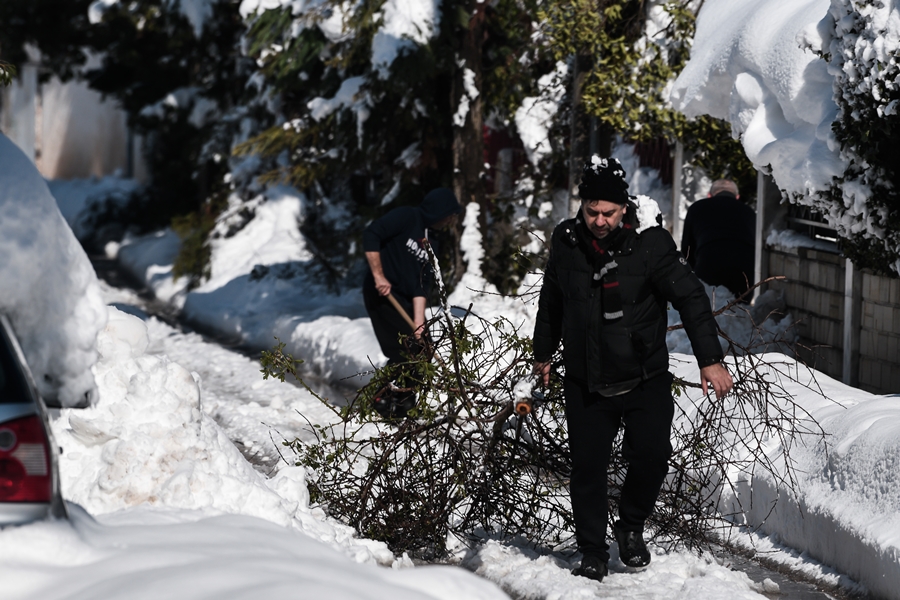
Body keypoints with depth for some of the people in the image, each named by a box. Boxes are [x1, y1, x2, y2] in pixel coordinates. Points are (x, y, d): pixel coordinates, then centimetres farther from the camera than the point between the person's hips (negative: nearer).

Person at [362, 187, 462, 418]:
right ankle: (385, 402, 0)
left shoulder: (431, 241, 14)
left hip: (406, 300, 8)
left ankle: (405, 403, 18)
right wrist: (379, 276, -21)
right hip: (383, 295, -8)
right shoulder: (407, 217, -8)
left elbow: (422, 284, 6)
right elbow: (371, 235, -18)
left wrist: (418, 321, -6)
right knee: (403, 352, -12)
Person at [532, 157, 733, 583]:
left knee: (651, 454, -15)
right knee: (587, 468, 2)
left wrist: (710, 360, -15)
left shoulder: (650, 244, -13)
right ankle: (593, 555, 17)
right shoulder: (566, 242, -2)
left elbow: (690, 298, -10)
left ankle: (632, 527, 12)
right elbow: (551, 301, 16)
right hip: (585, 383, 2)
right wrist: (543, 352, 26)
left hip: (646, 378, -2)